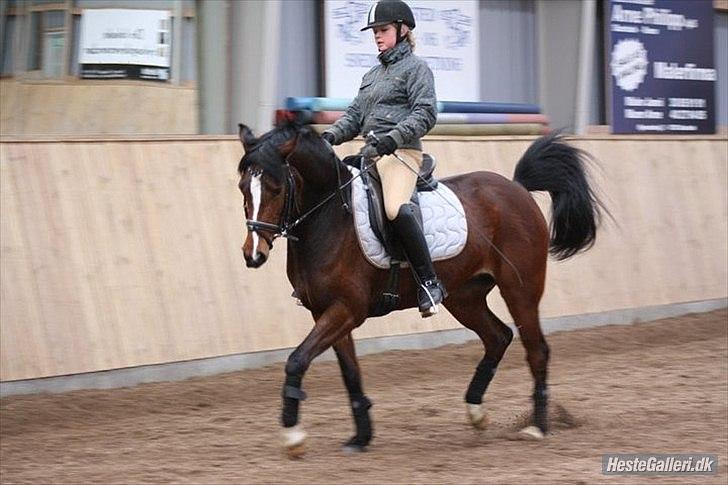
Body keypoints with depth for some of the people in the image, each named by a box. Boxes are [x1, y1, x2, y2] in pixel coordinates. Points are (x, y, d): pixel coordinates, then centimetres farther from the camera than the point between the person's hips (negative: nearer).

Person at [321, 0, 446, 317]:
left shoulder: (415, 69, 0)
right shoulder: (373, 75, 24)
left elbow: (425, 115, -12)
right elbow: (355, 116, 21)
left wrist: (389, 140, -24)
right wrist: (330, 136, 1)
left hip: (402, 152, -9)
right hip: (371, 154, 9)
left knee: (395, 208, -34)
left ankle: (429, 283, -29)